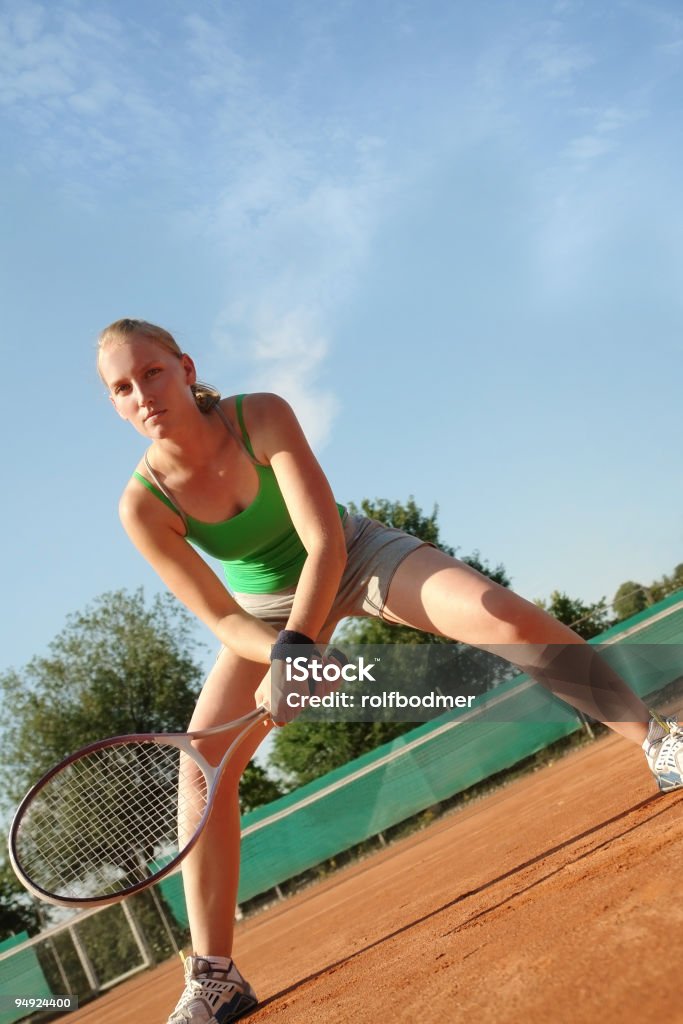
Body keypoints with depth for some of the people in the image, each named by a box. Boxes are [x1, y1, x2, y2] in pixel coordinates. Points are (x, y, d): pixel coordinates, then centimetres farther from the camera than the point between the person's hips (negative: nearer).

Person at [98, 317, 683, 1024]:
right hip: (266, 609, 2)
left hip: (353, 556, -1)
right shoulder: (143, 506, -23)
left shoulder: (261, 415, -27)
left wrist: (294, 644, -43)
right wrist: (285, 655, -37)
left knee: (510, 620, -23)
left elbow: (325, 542, -30)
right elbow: (221, 617, -19)